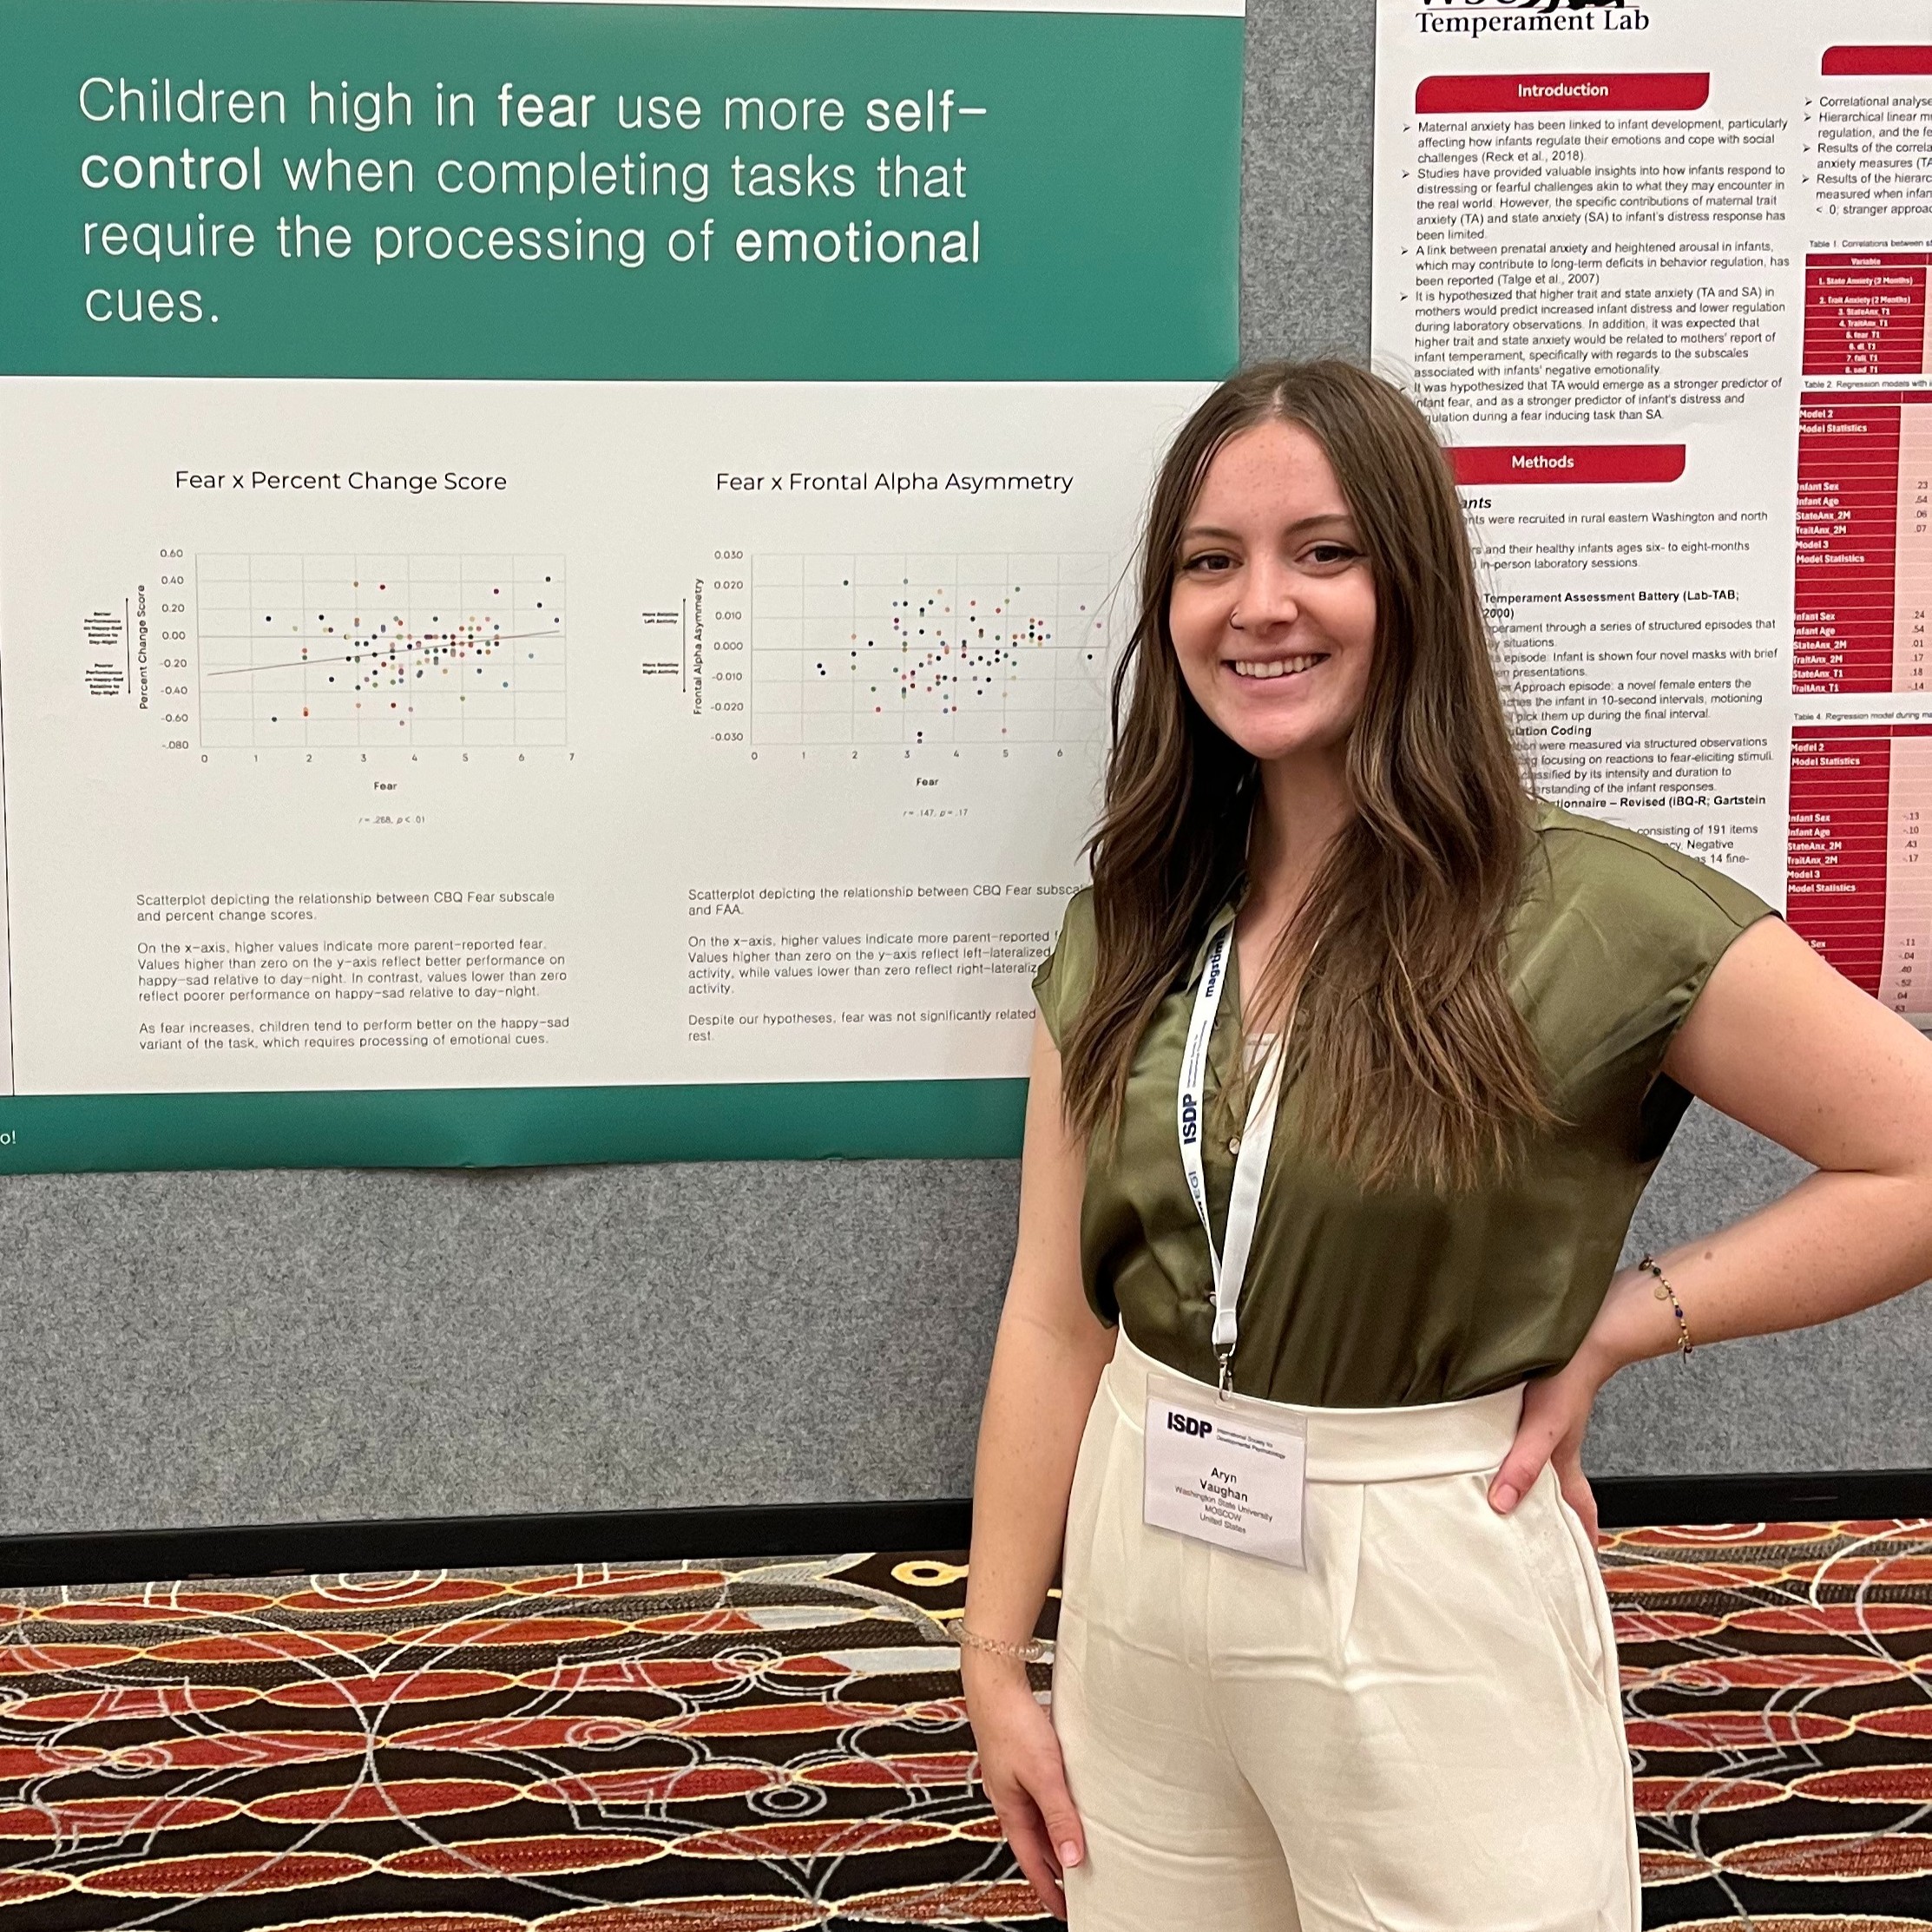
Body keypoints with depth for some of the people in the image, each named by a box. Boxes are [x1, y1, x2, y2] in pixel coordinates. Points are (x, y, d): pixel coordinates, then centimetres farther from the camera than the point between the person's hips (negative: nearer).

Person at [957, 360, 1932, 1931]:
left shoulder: (1585, 917, -13)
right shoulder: (1126, 934, 2)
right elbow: (1055, 1318, 3)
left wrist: (1619, 1324, -12)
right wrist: (996, 1662, 4)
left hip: (1434, 1606, -4)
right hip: (1140, 1585, 5)